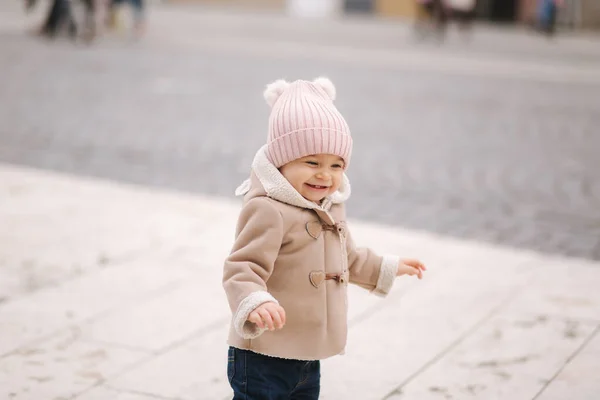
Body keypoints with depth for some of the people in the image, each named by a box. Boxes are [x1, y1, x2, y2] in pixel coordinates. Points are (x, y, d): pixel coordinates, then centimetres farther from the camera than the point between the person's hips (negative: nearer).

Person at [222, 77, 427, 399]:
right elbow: (242, 268, -29)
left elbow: (349, 258, 29)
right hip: (262, 358, -9)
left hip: (308, 358, 9)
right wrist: (254, 302, -48)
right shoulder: (268, 210, -22)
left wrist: (388, 268, 39)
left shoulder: (331, 209, 11)